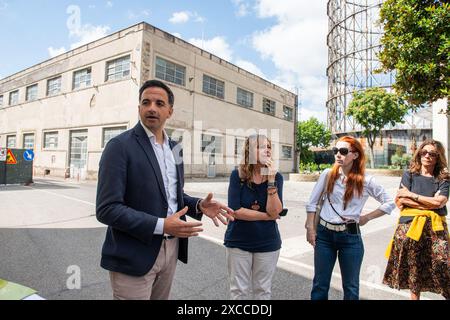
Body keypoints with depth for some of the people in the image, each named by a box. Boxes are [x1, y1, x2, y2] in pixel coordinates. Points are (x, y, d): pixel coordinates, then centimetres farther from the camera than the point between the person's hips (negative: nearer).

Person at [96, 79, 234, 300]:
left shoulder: (174, 147, 8)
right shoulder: (120, 146, -14)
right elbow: (107, 209, -19)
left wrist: (199, 205, -3)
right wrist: (161, 225, -24)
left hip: (171, 249, 7)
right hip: (135, 255, -6)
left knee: (161, 297, 22)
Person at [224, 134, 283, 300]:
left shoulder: (276, 176, -7)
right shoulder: (237, 175, -11)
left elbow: (275, 211, -16)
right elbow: (235, 210, -17)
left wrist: (271, 180, -24)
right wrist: (266, 216, -13)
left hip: (267, 243, 2)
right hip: (238, 242, -2)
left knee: (263, 290, 18)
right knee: (238, 290, 12)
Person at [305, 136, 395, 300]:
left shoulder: (366, 181, -5)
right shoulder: (328, 174, -2)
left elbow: (390, 203, 4)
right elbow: (312, 203, 4)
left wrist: (367, 217, -3)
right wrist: (310, 227, 0)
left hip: (350, 236, -1)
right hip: (324, 234, 1)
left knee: (350, 286, 15)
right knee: (320, 284, 11)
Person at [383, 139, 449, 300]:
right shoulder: (409, 175, 6)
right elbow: (400, 201, -5)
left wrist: (411, 195, -6)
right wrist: (431, 203, -9)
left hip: (435, 229, 0)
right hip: (410, 226, 0)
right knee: (414, 269, 6)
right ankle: (414, 296, 21)